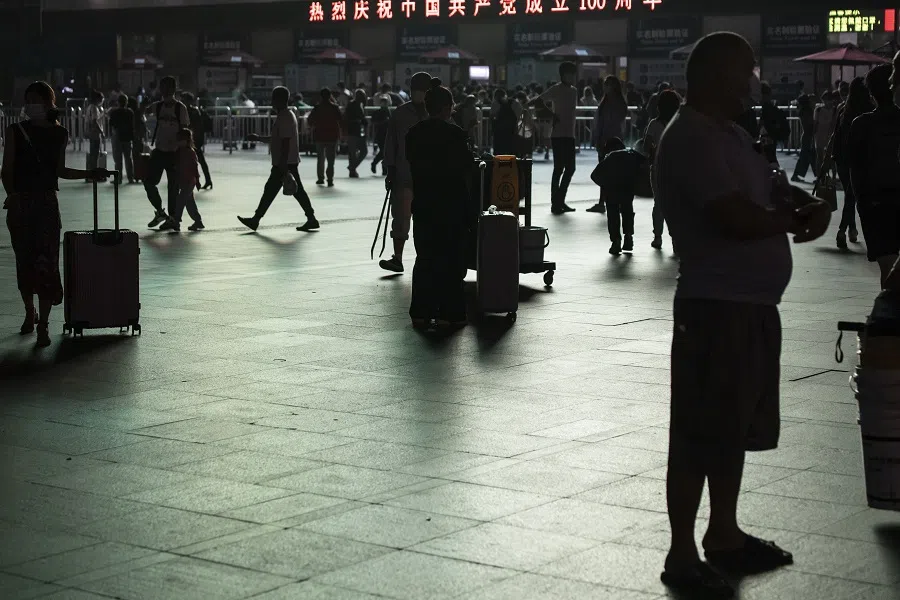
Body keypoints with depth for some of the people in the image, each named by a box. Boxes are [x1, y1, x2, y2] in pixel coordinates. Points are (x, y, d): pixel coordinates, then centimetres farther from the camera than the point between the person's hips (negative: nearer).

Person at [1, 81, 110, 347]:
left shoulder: (59, 134, 7)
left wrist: (89, 174, 16)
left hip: (47, 203, 0)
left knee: (46, 262, -7)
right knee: (25, 260, 6)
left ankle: (43, 324, -4)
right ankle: (30, 313, 27)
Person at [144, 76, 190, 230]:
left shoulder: (180, 108, -6)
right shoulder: (157, 106, 6)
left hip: (174, 152, -4)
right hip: (159, 151, 4)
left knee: (173, 187, 1)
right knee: (149, 182, -1)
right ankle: (160, 211, 15)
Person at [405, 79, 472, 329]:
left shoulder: (414, 133, 3)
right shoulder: (455, 134, -12)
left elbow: (413, 166, 7)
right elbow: (465, 168, -9)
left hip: (422, 204, 5)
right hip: (451, 204, -5)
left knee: (424, 258, 11)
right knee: (451, 259, 2)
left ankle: (421, 311, 11)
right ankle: (449, 312, 2)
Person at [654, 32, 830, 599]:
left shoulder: (731, 134, 17)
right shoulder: (692, 138, -15)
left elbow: (775, 187, 20)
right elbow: (737, 217, -25)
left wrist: (811, 205, -4)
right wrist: (794, 221, -7)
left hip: (753, 305, 10)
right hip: (716, 308, -10)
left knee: (736, 427, 18)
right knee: (701, 433, -4)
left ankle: (724, 535, 31)